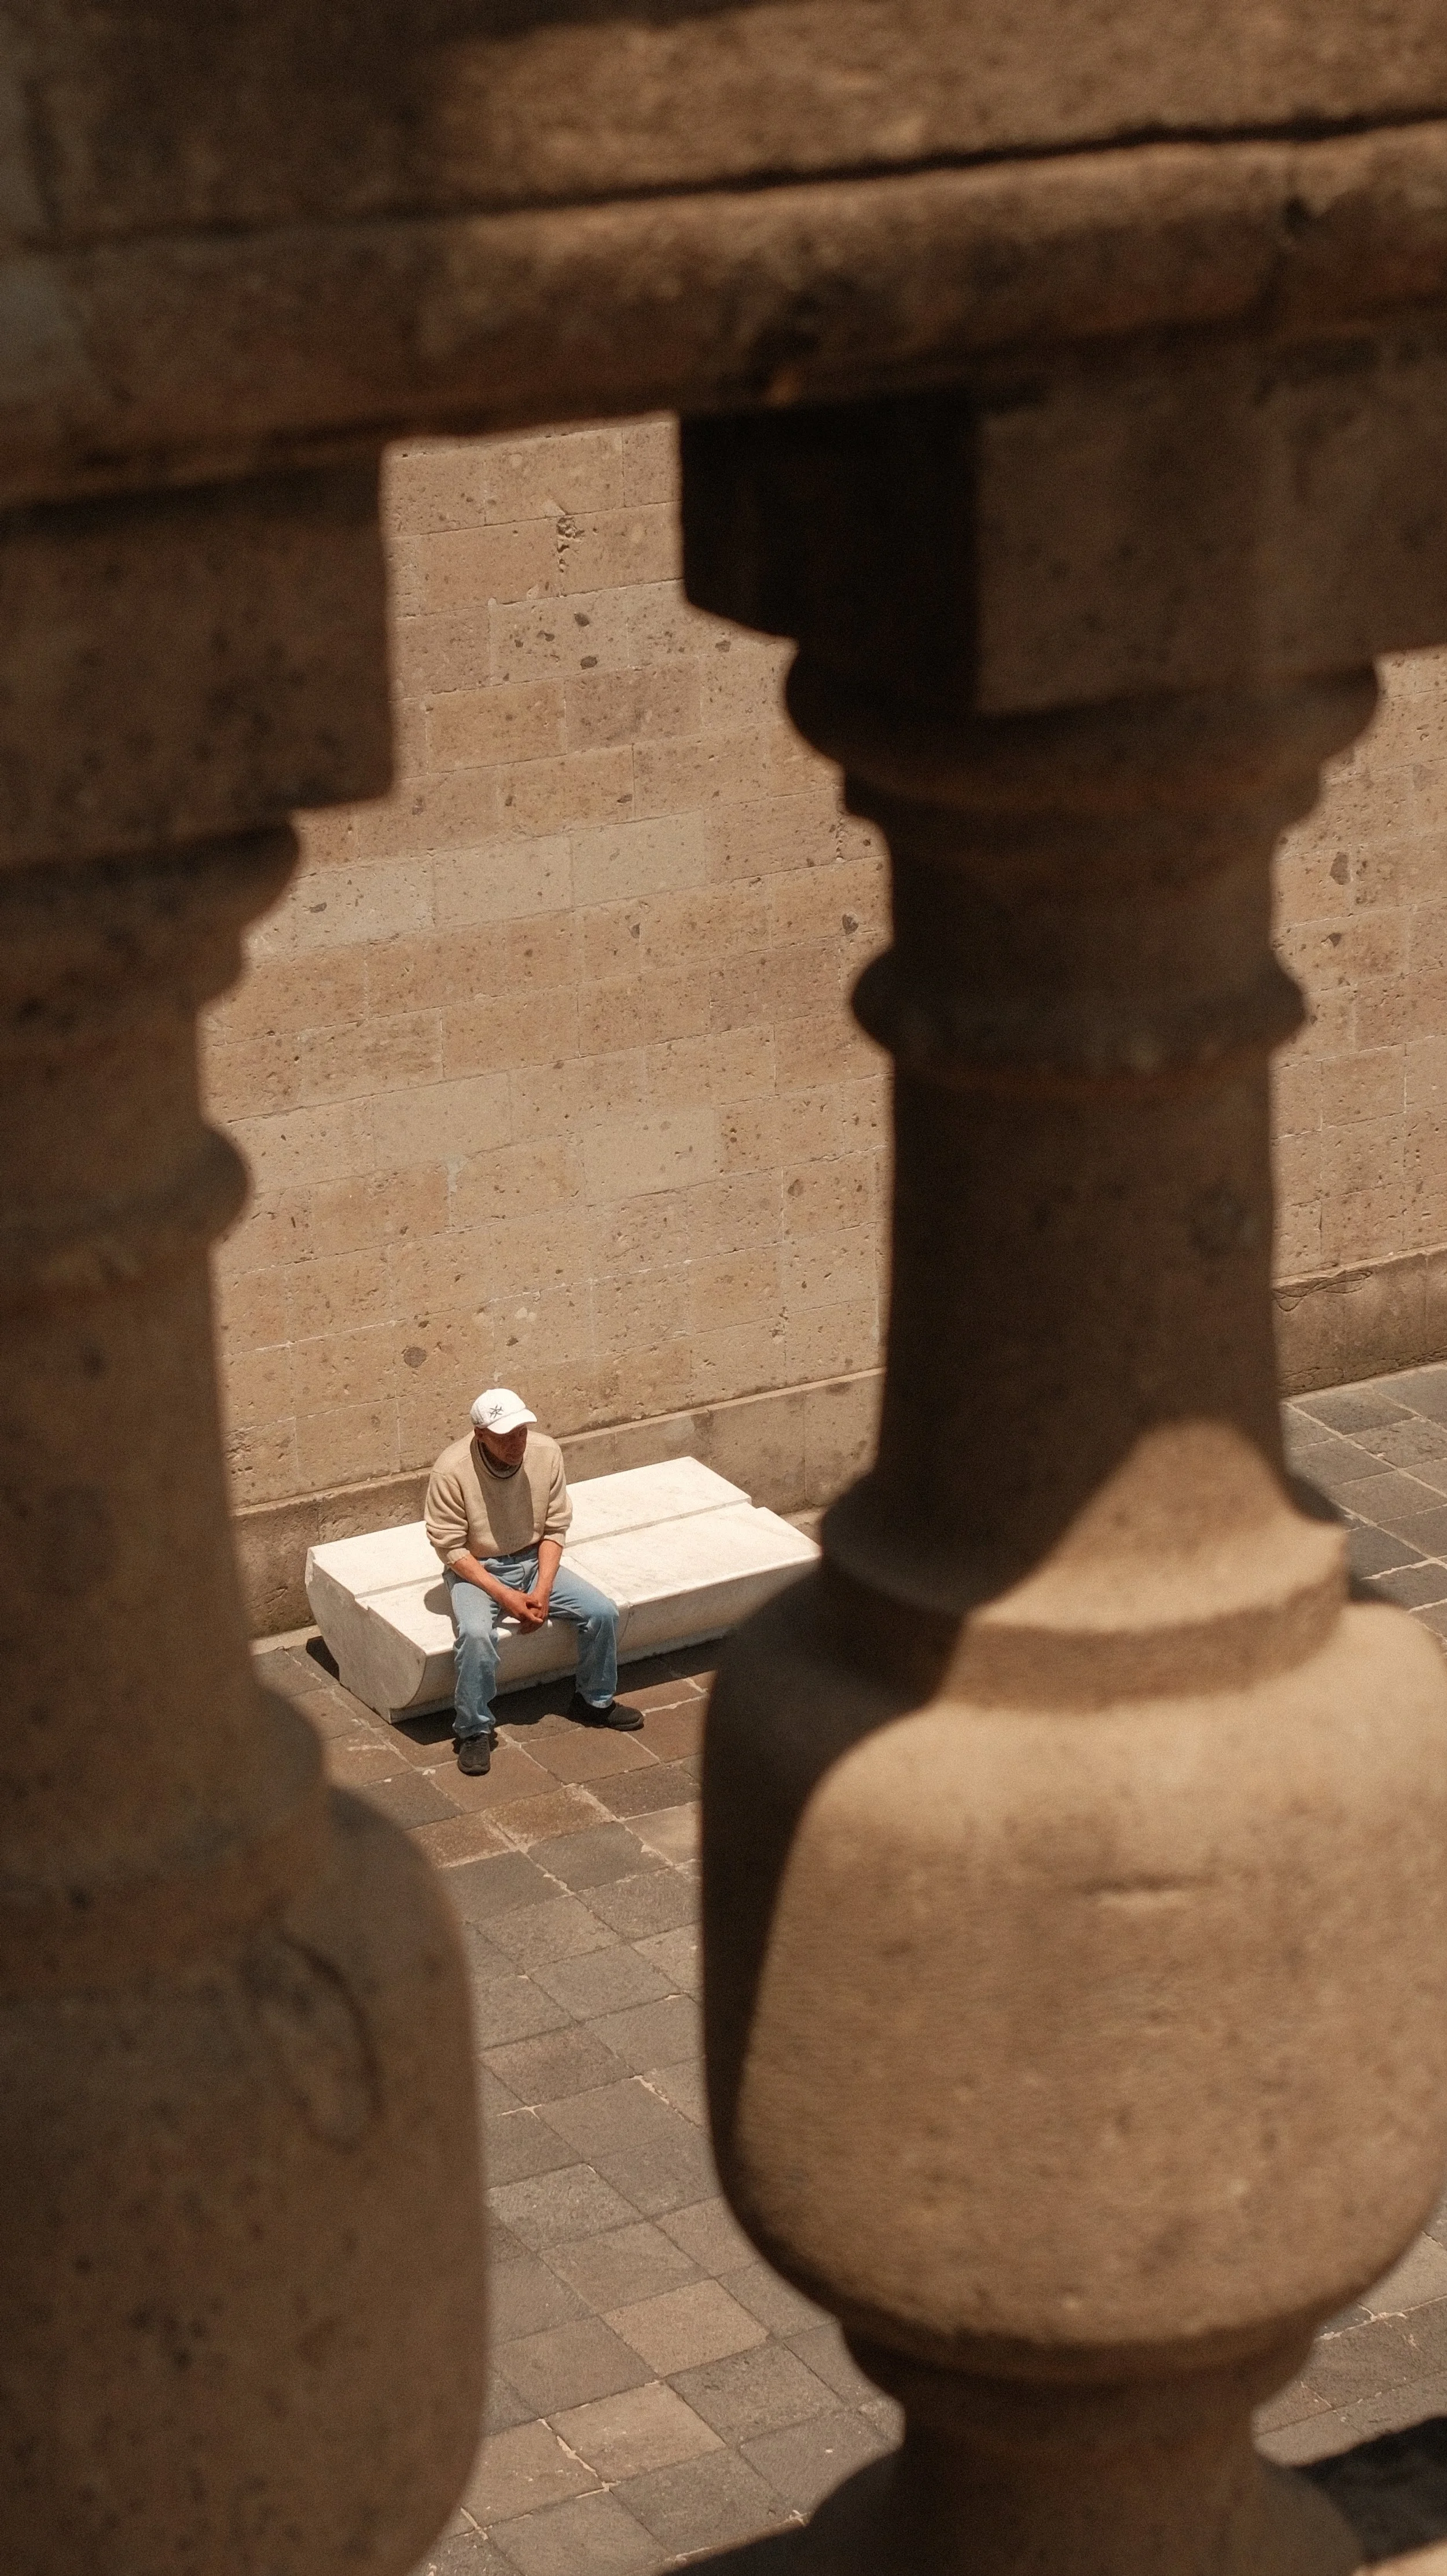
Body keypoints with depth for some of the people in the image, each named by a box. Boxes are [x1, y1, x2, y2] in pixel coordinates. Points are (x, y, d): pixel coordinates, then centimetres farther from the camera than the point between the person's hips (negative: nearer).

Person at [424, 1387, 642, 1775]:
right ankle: (475, 1730, -14)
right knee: (476, 1633, -34)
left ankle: (595, 1701, 14)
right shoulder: (451, 1471, -24)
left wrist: (542, 1590, -16)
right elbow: (451, 1548, -17)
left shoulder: (546, 1453, -13)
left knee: (603, 1612, -11)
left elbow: (554, 1529, -4)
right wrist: (504, 1596, -24)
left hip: (534, 1562, 4)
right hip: (476, 1569, -4)